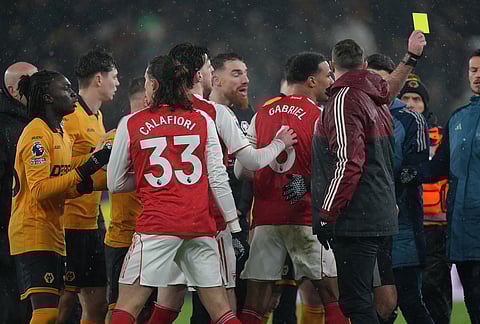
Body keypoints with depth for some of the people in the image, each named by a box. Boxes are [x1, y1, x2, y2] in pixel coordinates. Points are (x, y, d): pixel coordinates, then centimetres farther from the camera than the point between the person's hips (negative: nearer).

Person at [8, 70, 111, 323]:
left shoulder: (60, 134, 18)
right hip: (33, 233, -10)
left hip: (53, 233, 10)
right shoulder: (36, 133, -12)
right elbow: (39, 190, -21)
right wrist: (86, 169, -24)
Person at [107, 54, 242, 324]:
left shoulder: (130, 125, 3)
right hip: (201, 223, 3)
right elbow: (218, 178, 5)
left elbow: (115, 183, 9)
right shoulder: (203, 121, 8)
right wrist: (234, 225, 10)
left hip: (157, 221, -3)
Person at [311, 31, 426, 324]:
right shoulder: (374, 98, 13)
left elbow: (348, 163, -20)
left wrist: (326, 215, -17)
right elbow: (388, 89, 40)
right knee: (361, 300, 13)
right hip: (381, 217, 9)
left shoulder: (344, 100, -11)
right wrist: (411, 58, 54)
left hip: (356, 220, -9)